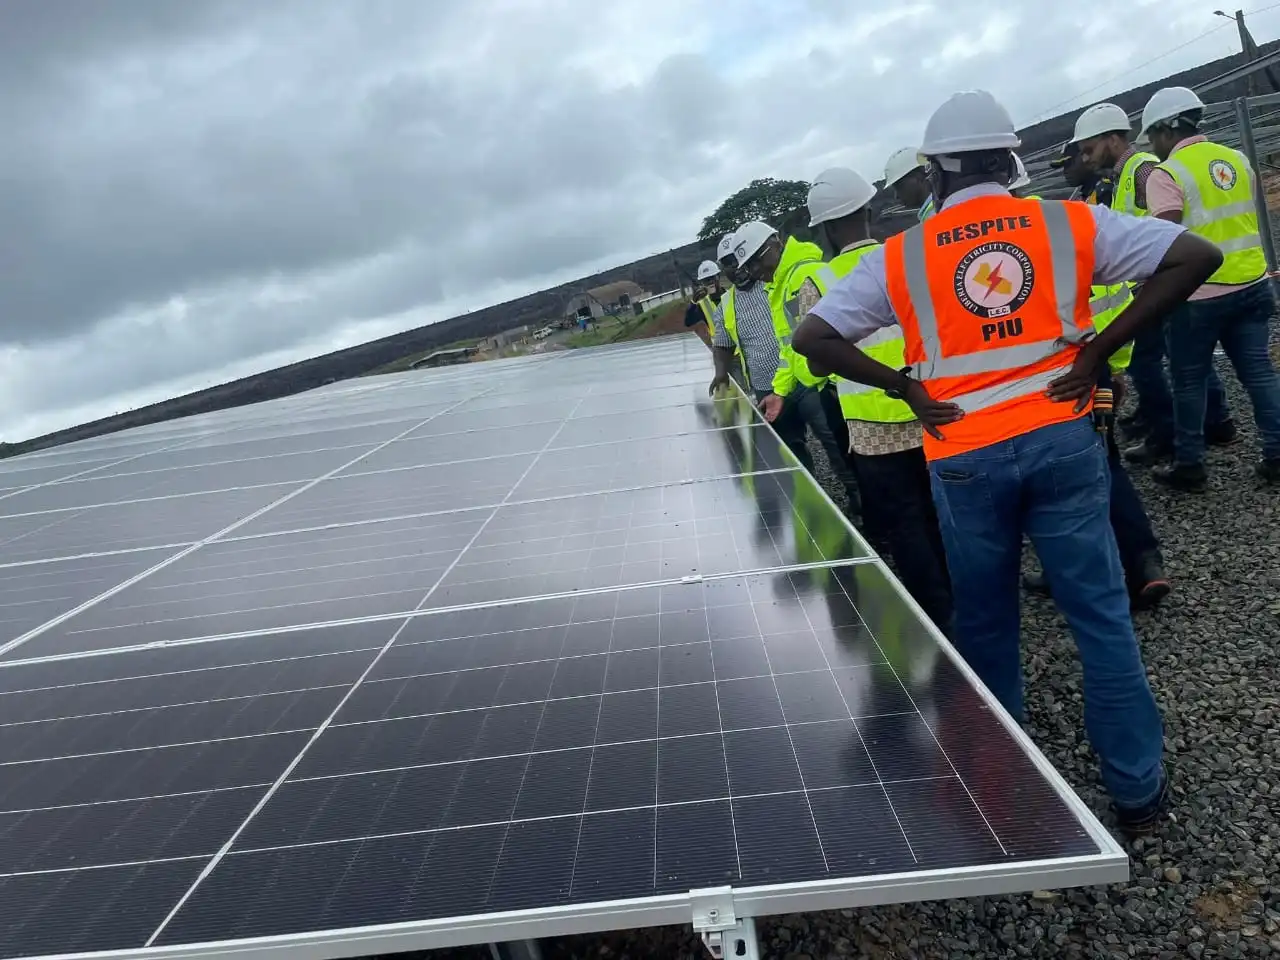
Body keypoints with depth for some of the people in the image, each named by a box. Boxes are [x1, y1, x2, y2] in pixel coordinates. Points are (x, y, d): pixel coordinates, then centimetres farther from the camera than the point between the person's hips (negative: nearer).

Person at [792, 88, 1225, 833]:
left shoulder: (901, 257, 0)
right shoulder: (1069, 223, 2)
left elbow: (812, 337, -1)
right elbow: (1197, 256, -2)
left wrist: (906, 387, -1)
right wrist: (1099, 348, -4)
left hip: (965, 457, 0)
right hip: (1061, 437, 0)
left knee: (986, 623, 17)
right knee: (1101, 615, 11)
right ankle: (1139, 790, 20)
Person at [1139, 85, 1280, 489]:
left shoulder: (1166, 174, -13)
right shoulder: (1238, 160, 10)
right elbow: (1243, 217, 20)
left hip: (1200, 295, -6)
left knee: (1189, 382, 6)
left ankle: (1188, 466, 13)